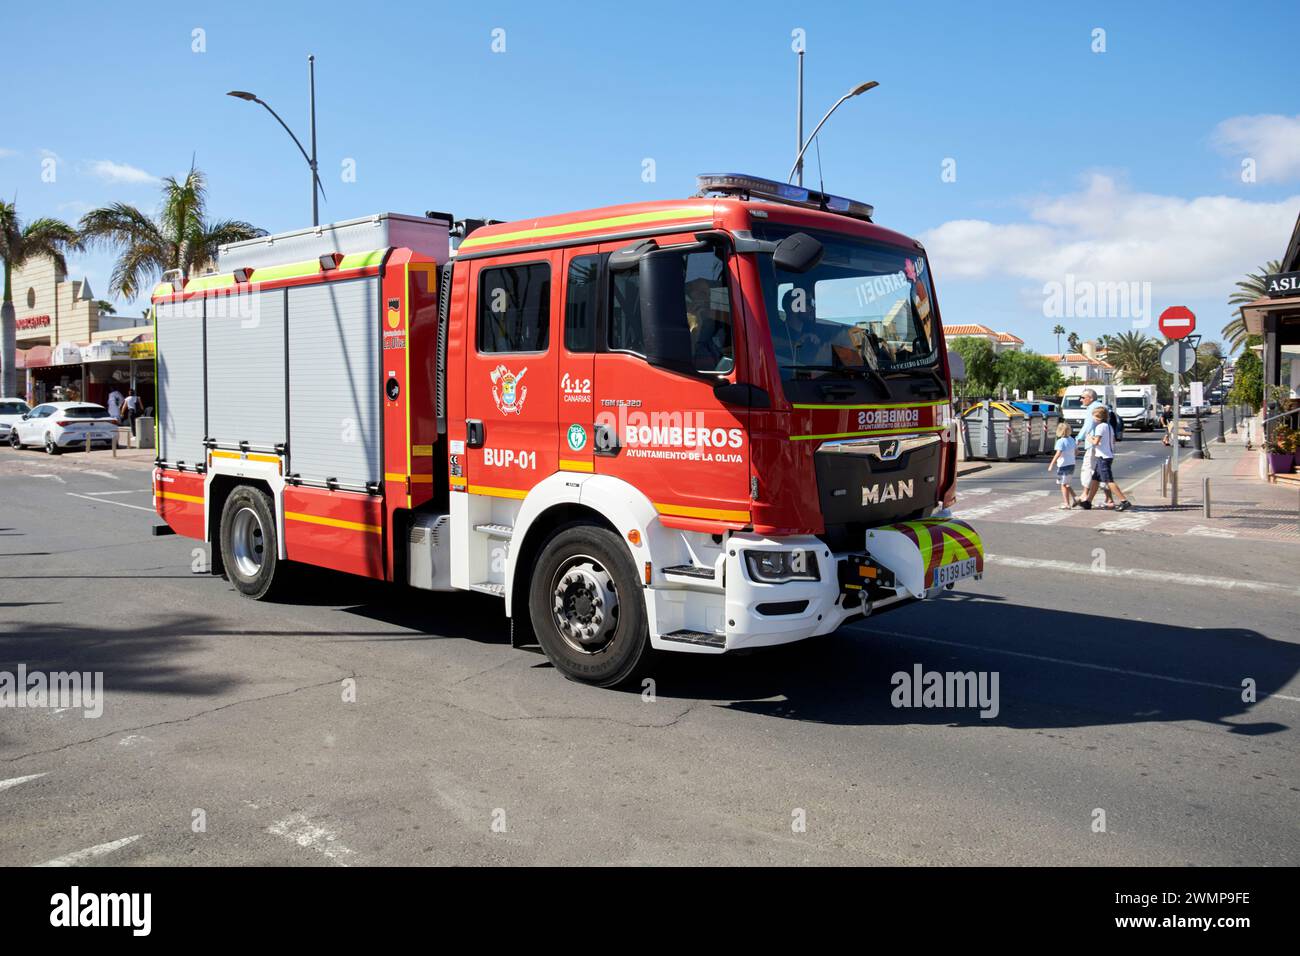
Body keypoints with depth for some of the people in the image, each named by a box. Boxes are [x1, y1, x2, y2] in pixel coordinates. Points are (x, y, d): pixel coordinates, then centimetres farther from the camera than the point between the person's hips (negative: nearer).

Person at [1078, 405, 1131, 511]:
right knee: (1095, 479, 15)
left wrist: (1089, 439, -2)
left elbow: (1096, 442, -22)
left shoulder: (1100, 427, -15)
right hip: (1109, 455, 10)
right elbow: (1113, 440, 20)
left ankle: (1124, 501, -14)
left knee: (1109, 481, -10)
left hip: (1103, 457, -10)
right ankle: (1088, 502, 21)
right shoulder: (1109, 426, 14)